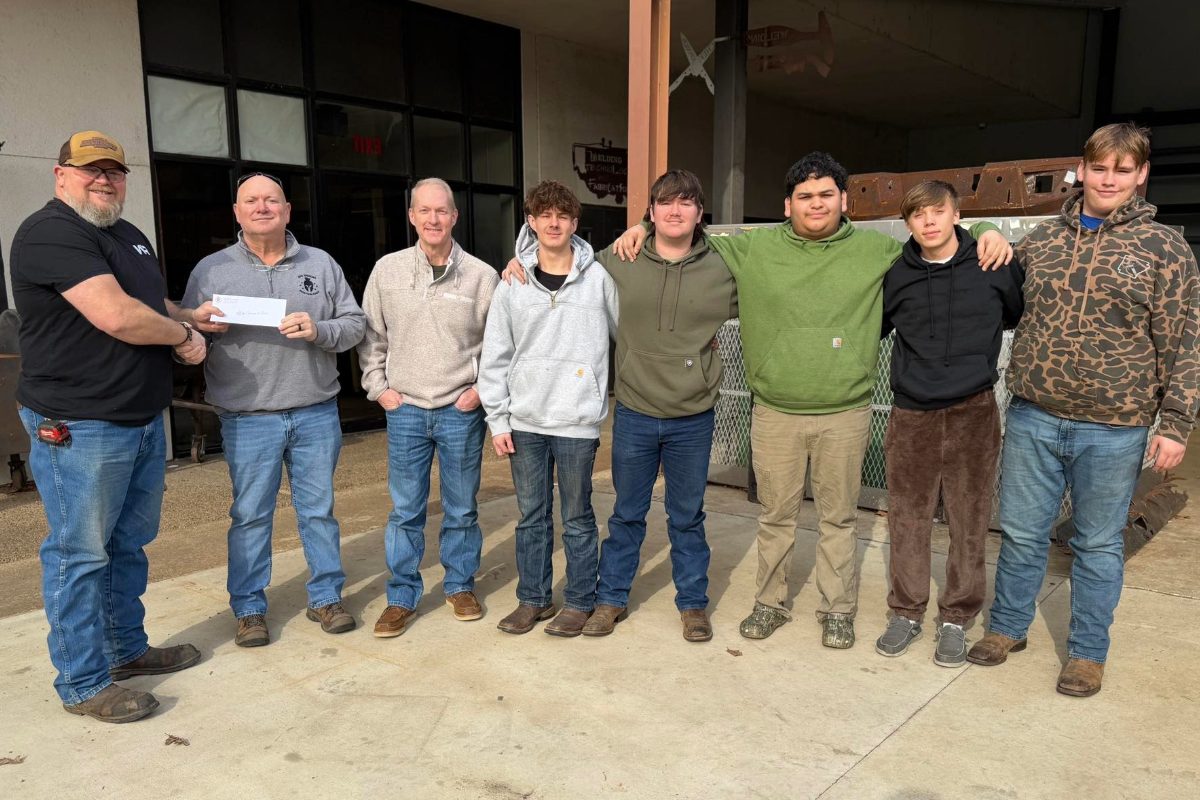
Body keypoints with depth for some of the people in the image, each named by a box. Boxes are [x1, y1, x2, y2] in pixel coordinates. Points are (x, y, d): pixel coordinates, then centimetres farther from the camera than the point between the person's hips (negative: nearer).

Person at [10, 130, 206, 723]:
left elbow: (153, 303, 30)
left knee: (130, 543, 18)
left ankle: (127, 648, 33)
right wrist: (181, 333, -8)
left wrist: (186, 318, 9)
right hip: (79, 428, -9)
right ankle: (83, 683, 13)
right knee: (80, 553, 1)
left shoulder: (129, 236, 16)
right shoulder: (50, 232, -14)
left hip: (144, 419, 9)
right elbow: (115, 316, -24)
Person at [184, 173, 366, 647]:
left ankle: (326, 597, 24)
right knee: (250, 516, 6)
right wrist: (197, 324, -15)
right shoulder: (211, 270, 5)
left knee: (319, 510, 10)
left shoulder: (321, 264, 8)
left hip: (316, 413, 1)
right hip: (247, 419, -1)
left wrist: (319, 330, -13)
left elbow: (355, 323, 6)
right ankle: (249, 609, 21)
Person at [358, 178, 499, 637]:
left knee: (462, 509, 10)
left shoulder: (482, 276, -3)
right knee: (405, 510, 7)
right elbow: (370, 336, 11)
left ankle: (461, 586, 28)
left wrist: (483, 388, -2)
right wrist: (379, 387, 4)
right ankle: (402, 597, 20)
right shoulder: (387, 270, 2)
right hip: (405, 410, 1)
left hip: (461, 410, -1)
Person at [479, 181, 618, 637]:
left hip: (577, 420, -2)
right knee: (531, 515, 12)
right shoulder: (512, 284, 3)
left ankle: (580, 602, 22)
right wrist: (498, 419, 1)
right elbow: (495, 357, 5)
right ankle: (533, 598, 27)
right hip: (524, 420, 2)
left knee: (577, 517, 8)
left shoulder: (598, 279, -2)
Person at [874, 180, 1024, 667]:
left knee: (969, 523, 6)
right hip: (911, 415, 1)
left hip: (972, 413, -1)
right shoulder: (895, 275, 2)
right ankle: (906, 613, 23)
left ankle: (956, 620, 21)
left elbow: (1023, 317, 13)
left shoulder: (997, 267, -2)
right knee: (907, 521, 8)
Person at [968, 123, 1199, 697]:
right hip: (1032, 419, 3)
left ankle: (1088, 652, 28)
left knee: (1098, 545, 11)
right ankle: (1007, 627, 32)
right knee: (1020, 532, 13)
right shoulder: (1042, 239, 7)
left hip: (1112, 429, -3)